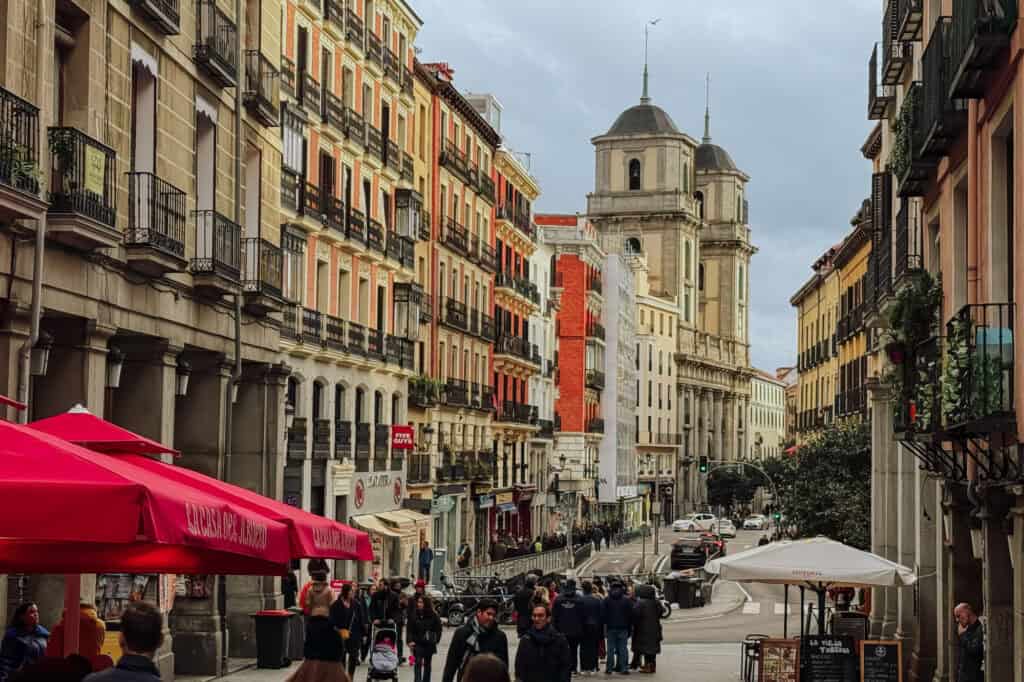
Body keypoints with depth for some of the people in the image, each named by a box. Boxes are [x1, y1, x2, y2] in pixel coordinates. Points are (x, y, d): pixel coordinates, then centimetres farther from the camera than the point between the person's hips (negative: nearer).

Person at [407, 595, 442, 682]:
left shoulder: (433, 615, -4)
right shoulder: (413, 614, -4)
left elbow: (438, 629, 4)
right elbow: (409, 629, -4)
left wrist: (436, 640, -3)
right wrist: (410, 641, -14)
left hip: (429, 643, 1)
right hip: (417, 642, -1)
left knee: (427, 663, 13)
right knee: (418, 663, -12)